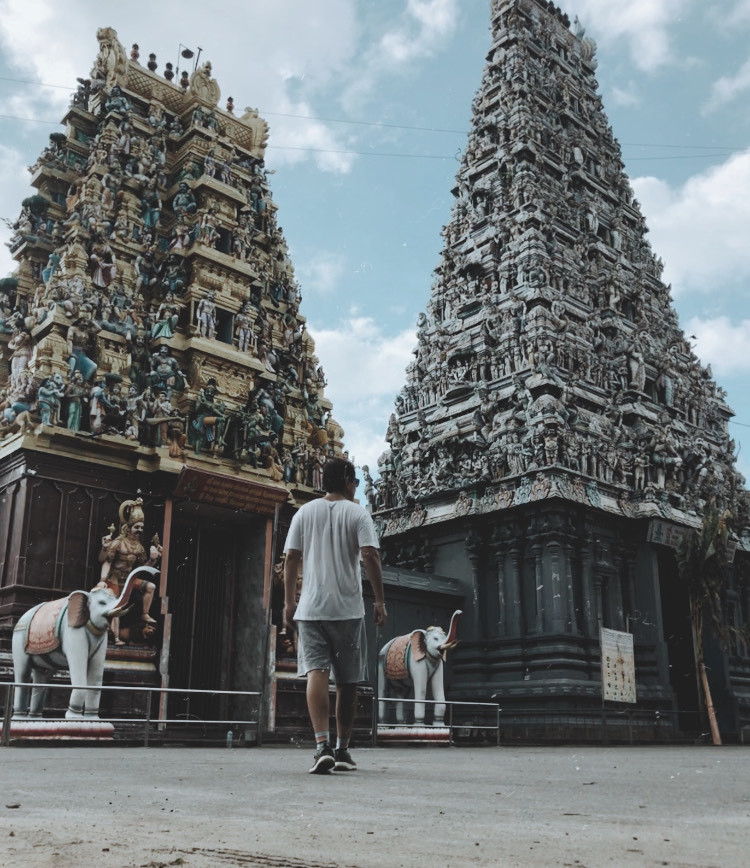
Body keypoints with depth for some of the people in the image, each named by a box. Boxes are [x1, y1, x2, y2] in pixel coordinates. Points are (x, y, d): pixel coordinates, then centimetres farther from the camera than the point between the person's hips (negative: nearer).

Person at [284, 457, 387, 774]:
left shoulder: (305, 512, 9)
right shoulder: (357, 513, 1)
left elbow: (291, 558, 4)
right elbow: (370, 556, -10)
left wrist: (289, 601, 10)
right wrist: (380, 601, -6)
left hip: (310, 608, 1)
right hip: (348, 608, -1)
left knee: (316, 673, -6)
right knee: (346, 681, 10)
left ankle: (322, 746, -21)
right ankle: (342, 750, 19)